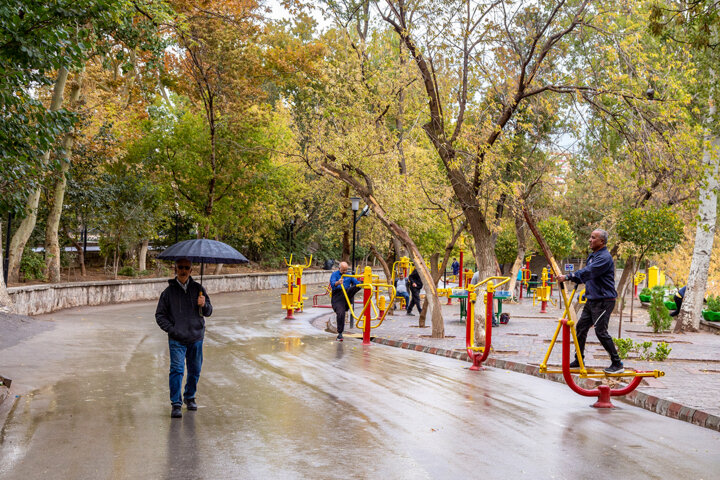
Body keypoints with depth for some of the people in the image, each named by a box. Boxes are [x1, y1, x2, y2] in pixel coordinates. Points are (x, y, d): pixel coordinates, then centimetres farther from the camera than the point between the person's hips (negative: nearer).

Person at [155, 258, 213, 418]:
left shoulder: (198, 289, 5)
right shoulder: (169, 291, 0)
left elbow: (208, 312, 8)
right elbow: (160, 315, 5)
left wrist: (204, 305, -15)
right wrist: (172, 330, -8)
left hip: (196, 337, 2)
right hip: (177, 339, -2)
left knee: (195, 370, 11)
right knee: (177, 369, -12)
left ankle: (190, 397, 32)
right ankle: (176, 404, -5)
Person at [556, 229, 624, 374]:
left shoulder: (605, 257, -17)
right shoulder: (593, 256, 16)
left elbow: (587, 272, -28)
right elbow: (586, 275, 24)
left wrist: (568, 277, -30)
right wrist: (571, 278, 10)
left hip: (603, 301, -10)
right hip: (592, 300, 10)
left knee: (601, 331, -11)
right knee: (581, 327, 10)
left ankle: (617, 364, -3)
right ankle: (578, 360, 20)